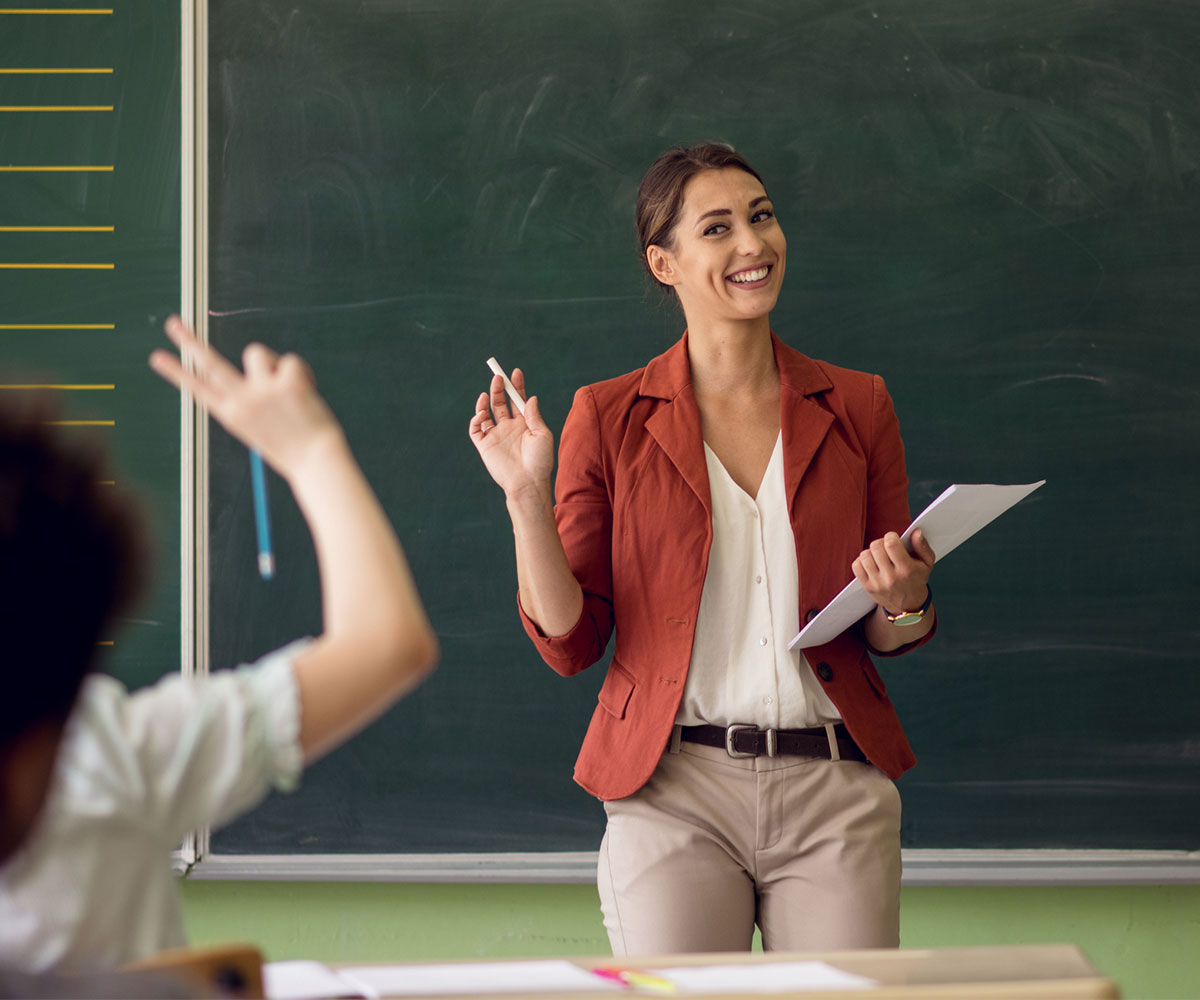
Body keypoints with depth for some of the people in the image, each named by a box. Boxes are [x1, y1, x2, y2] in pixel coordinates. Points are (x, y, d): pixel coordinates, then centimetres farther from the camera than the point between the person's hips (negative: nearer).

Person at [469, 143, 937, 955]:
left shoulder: (856, 408, 7)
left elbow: (890, 640, 14)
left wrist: (906, 603, -9)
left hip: (835, 795, 2)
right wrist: (525, 497, -11)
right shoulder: (610, 418, 2)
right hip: (673, 793, -2)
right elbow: (569, 642, 0)